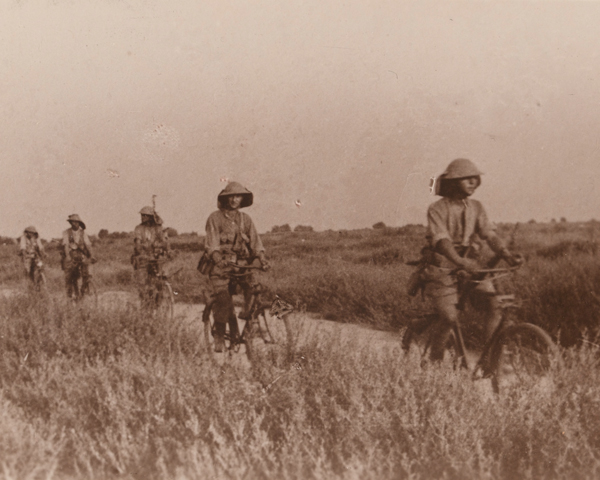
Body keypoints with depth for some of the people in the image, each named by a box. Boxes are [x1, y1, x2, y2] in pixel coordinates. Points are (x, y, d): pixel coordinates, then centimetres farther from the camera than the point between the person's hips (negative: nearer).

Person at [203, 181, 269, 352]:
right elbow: (212, 243, -9)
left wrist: (261, 258, -14)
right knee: (222, 300, -15)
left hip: (241, 264, 3)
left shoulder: (245, 219, 11)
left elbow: (255, 241, 4)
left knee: (254, 288, -21)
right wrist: (219, 260, -28)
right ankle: (219, 338, 0)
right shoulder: (215, 218, 1)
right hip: (221, 266, -3)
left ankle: (247, 315, 4)